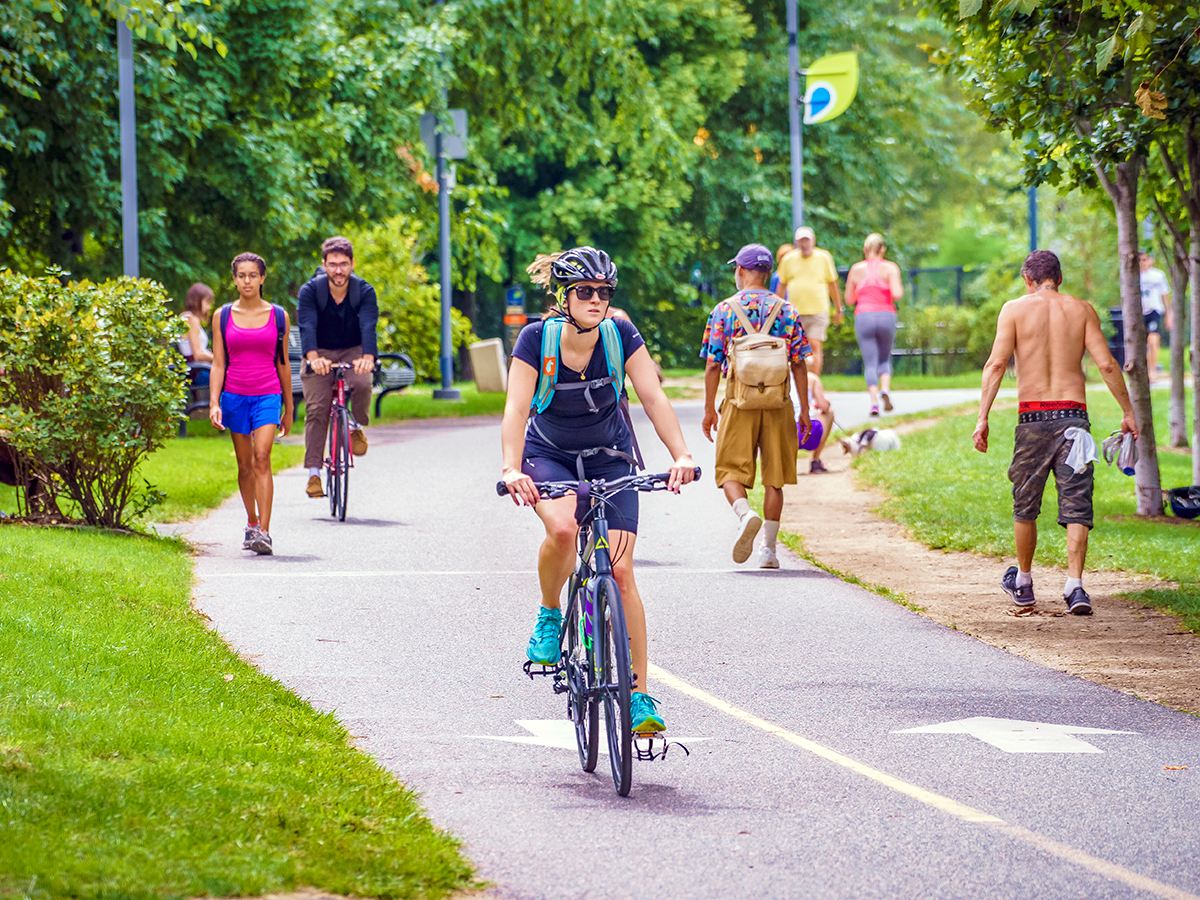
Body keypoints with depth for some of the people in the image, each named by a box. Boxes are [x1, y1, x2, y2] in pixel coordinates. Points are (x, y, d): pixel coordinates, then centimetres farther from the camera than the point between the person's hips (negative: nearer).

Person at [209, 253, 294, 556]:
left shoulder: (278, 316, 4)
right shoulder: (223, 316, 5)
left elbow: (283, 363, 9)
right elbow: (218, 363, 5)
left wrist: (288, 408, 13)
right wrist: (214, 403, -7)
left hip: (268, 396, -2)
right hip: (235, 395, 2)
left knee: (262, 457, -18)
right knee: (245, 465, 9)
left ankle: (264, 532, -23)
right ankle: (252, 524, 29)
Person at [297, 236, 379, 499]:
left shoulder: (364, 292, -15)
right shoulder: (310, 291, -16)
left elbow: (368, 326, -30)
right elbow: (307, 326, -31)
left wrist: (367, 358, -50)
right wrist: (313, 357, -51)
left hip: (353, 352, 0)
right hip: (320, 354, 0)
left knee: (362, 384, -31)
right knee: (316, 410, -11)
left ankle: (357, 427, -1)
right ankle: (314, 472, -7)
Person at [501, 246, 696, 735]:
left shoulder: (620, 335, -19)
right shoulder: (537, 339, -23)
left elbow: (654, 397, -24)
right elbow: (517, 408, -31)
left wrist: (681, 456, -40)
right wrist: (511, 469, -47)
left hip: (609, 458, 1)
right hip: (549, 455, -1)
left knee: (620, 572, -9)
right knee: (562, 529, -35)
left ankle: (639, 695, -3)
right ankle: (549, 616, -5)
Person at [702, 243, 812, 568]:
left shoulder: (723, 310, -2)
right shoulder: (786, 310, 3)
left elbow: (713, 365, -2)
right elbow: (799, 364, 2)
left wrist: (709, 409, 6)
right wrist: (804, 410, 8)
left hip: (739, 401, -2)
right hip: (778, 401, 2)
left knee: (731, 471, 5)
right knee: (774, 477, 9)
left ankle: (744, 512, -25)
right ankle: (769, 548, 9)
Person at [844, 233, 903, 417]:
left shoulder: (855, 270, 7)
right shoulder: (890, 268, 1)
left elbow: (849, 300, 11)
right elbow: (897, 294, -11)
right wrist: (900, 290, 10)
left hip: (863, 317, 0)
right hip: (886, 317, 0)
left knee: (870, 362, 1)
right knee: (885, 358, 18)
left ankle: (874, 401, -14)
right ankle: (885, 389, -8)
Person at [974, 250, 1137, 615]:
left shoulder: (1015, 309, 3)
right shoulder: (1081, 309, 7)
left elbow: (996, 364, -6)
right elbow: (1106, 365, 1)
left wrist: (983, 418, -7)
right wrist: (1127, 413, 7)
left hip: (1033, 417, 0)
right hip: (1073, 415, 0)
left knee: (1025, 504, 15)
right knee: (1076, 505, -2)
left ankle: (1023, 584, 28)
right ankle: (1074, 585, -16)